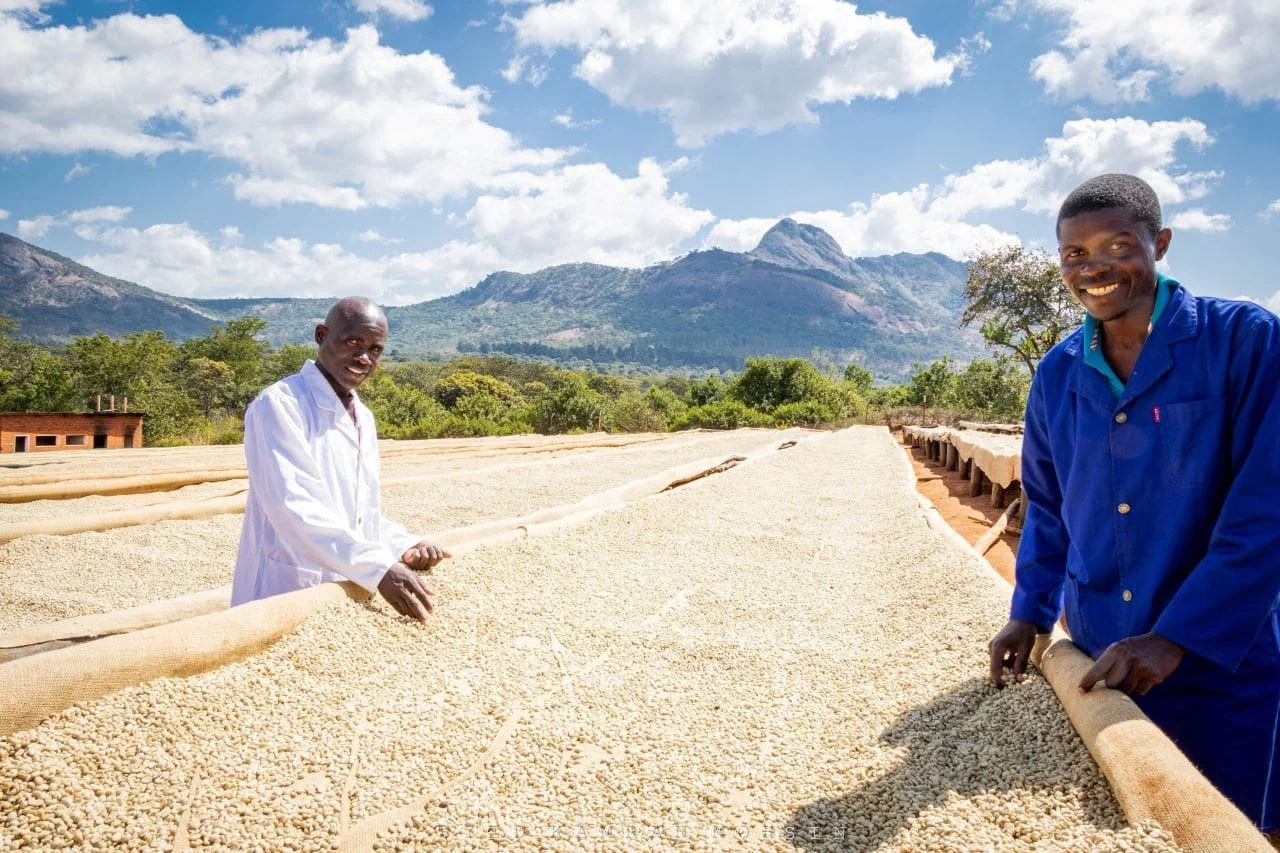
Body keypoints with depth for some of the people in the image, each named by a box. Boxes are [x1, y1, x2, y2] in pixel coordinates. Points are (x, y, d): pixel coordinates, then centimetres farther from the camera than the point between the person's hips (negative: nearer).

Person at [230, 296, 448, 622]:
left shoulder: (363, 417, 11)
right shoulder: (280, 405, -14)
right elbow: (295, 507, -25)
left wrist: (404, 545, -5)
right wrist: (378, 567, -33)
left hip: (346, 593, 8)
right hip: (285, 595, -7)